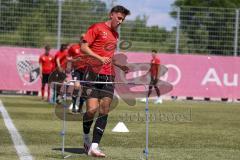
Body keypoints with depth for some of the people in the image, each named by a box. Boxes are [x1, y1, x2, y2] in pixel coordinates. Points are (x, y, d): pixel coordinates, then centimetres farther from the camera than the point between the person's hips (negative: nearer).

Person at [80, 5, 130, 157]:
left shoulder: (115, 34, 20)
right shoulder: (97, 28, -2)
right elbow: (84, 47, -10)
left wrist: (120, 66, 18)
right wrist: (100, 58, -20)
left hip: (109, 77, 6)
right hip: (95, 75, -6)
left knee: (104, 112, -3)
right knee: (92, 109, -13)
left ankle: (94, 146, -5)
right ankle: (86, 136, 15)